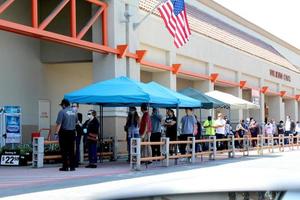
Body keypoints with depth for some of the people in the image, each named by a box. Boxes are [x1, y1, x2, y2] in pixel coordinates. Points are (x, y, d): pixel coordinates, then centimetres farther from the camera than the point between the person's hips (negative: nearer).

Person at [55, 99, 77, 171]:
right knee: (71, 150, 8)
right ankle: (72, 166, 8)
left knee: (64, 151, 0)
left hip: (64, 133, -5)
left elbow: (59, 124, -16)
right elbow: (76, 122, 18)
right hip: (72, 132, 5)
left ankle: (65, 167, 1)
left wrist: (56, 132, -14)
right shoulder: (74, 112, 8)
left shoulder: (62, 112, -11)